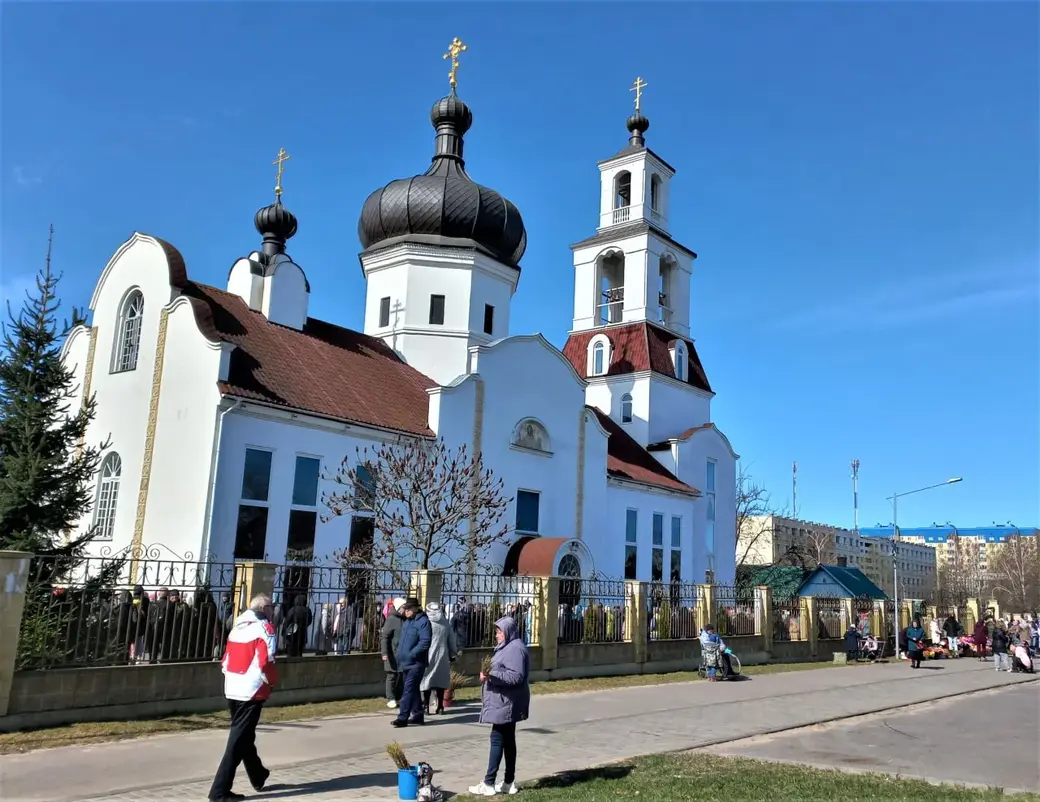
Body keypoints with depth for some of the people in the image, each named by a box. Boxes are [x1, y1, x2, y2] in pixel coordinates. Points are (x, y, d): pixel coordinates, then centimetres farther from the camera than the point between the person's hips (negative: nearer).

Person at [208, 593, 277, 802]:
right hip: (252, 691, -8)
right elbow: (266, 662, -18)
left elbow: (226, 660, 14)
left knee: (243, 735, 20)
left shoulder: (238, 627, 12)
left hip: (232, 689, 8)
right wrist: (272, 681, -2)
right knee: (238, 740, -2)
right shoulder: (264, 628, -10)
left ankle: (258, 777, 37)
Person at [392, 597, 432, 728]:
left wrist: (411, 654, -22)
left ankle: (403, 718, -10)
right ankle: (418, 715, 25)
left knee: (409, 690, -10)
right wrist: (400, 655, 15)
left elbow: (425, 642, -22)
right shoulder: (407, 621, 15)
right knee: (413, 690, 15)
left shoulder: (423, 621, -13)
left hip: (416, 663, -9)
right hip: (405, 663, 9)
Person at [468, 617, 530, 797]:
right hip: (504, 703, 10)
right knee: (507, 741, 12)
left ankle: (488, 784, -5)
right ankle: (509, 782, 18)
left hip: (506, 703, -10)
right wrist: (489, 674, 13)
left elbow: (516, 676, -24)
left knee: (498, 740, -8)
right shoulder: (506, 647, 17)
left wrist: (492, 675, -28)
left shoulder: (516, 649, -16)